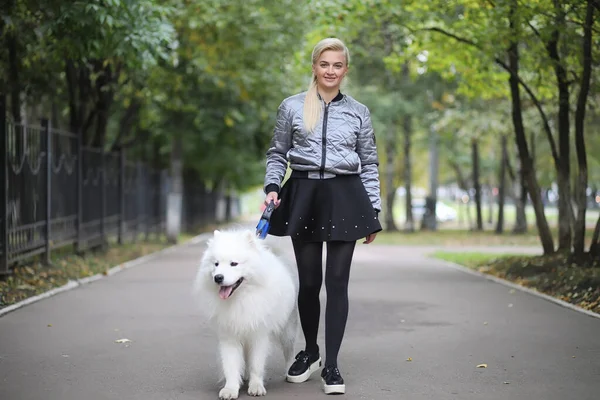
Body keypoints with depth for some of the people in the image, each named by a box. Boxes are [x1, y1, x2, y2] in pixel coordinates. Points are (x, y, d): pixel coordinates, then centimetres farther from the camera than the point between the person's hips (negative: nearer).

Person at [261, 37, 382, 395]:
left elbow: (369, 164, 11)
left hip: (344, 197, 0)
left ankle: (332, 364, 5)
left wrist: (374, 210, 6)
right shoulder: (292, 107, 7)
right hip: (304, 195, 0)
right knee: (308, 281, 5)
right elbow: (277, 154, 13)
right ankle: (310, 352, 27)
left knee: (337, 282, -2)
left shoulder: (359, 112, 8)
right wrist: (272, 187, -3)